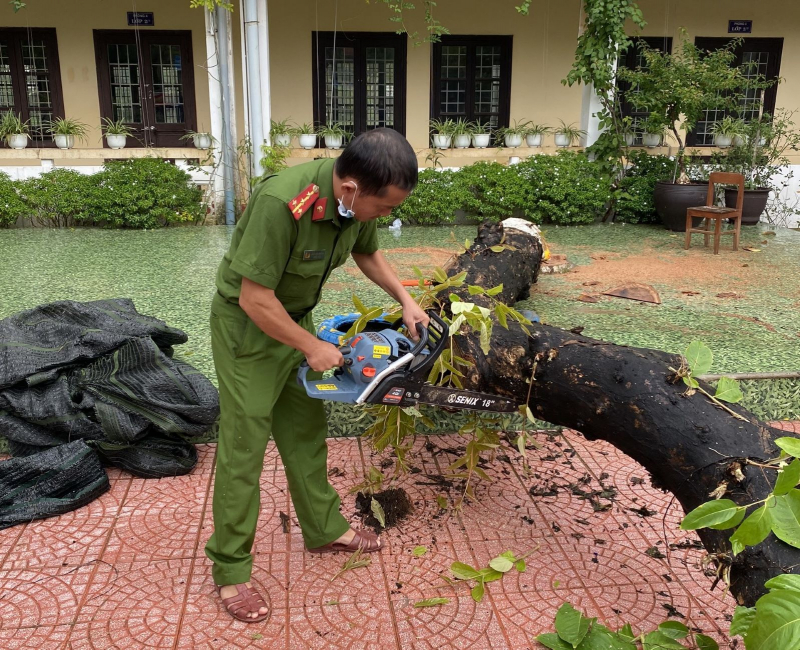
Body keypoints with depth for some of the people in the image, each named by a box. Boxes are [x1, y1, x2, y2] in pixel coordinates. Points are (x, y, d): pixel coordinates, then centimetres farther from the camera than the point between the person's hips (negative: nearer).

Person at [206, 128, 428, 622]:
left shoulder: (359, 198, -13)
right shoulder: (282, 202, -37)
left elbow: (368, 253, 10)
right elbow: (256, 299, -30)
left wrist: (405, 299, 0)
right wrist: (312, 349, -19)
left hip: (295, 316, 7)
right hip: (248, 325, -7)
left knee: (306, 430, 16)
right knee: (244, 445, 0)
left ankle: (325, 529, 33)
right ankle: (230, 570, 14)